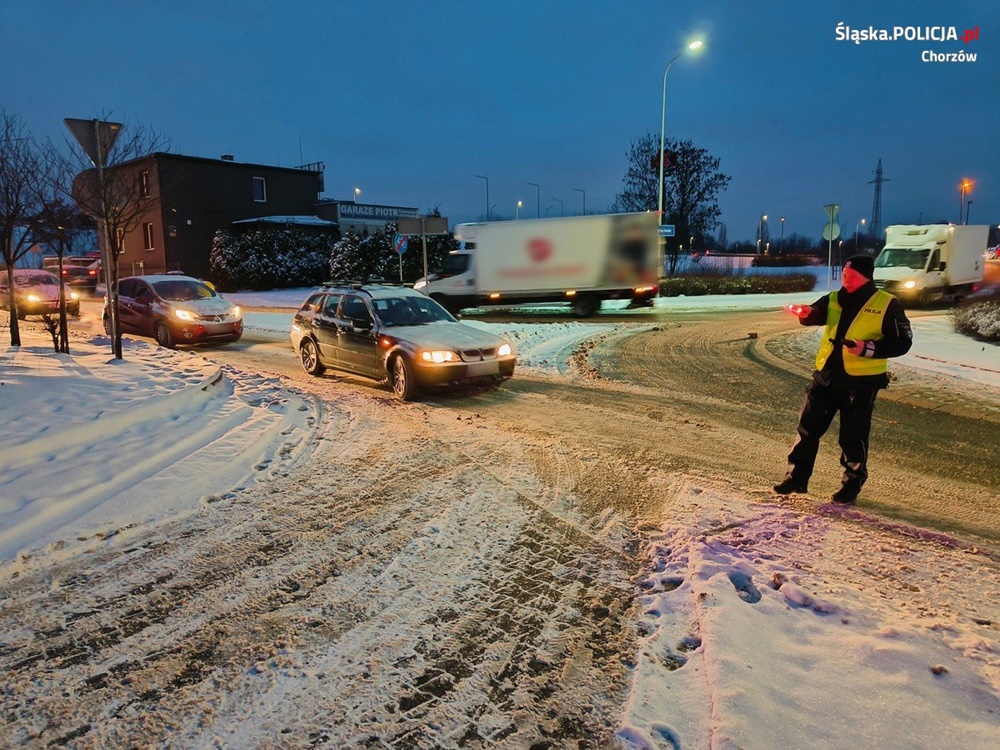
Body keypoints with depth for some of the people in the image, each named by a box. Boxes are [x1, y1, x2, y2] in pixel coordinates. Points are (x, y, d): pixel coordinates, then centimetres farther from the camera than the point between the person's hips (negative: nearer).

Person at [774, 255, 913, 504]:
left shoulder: (887, 304, -3)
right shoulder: (834, 299, 9)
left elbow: (902, 342, -4)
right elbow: (815, 314, -5)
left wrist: (868, 349, -18)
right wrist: (806, 313, -29)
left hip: (861, 381, -4)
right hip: (826, 375, 4)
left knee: (853, 436, 6)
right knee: (808, 427, 7)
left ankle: (852, 484, 23)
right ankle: (797, 477, 19)